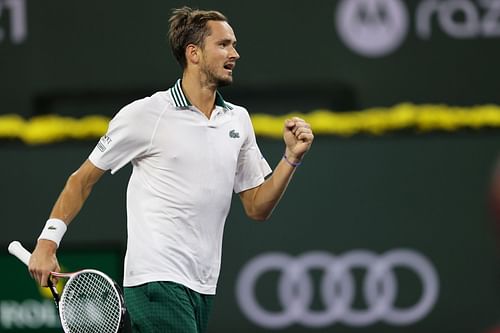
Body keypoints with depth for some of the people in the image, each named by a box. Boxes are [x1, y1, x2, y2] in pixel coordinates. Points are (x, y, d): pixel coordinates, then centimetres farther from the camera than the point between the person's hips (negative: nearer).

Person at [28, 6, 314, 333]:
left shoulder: (238, 120, 13)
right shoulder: (145, 114, -4)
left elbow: (257, 208, 15)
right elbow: (83, 180, 2)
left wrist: (292, 158, 1)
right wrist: (48, 241, -5)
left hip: (202, 287, 7)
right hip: (157, 279, -7)